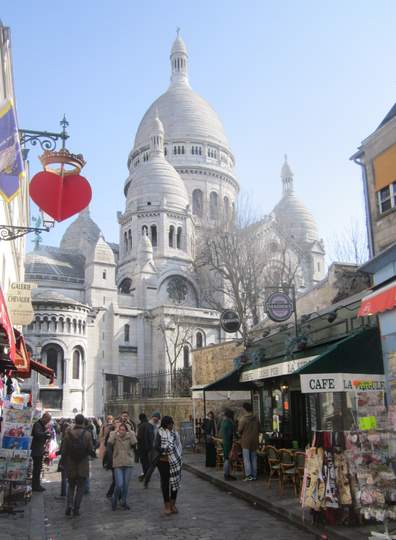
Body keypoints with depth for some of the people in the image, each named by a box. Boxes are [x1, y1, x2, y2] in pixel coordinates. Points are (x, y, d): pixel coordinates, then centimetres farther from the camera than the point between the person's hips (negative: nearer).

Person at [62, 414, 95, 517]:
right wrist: (94, 454, 12)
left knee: (71, 486, 19)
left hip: (70, 465, 2)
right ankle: (76, 509, 8)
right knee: (80, 487, 11)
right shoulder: (87, 434, -11)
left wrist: (64, 462, 9)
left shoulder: (68, 433, -7)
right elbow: (91, 450, -9)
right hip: (83, 465, -1)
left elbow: (64, 450, -3)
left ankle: (69, 504, 1)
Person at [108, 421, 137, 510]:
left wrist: (131, 433, -15)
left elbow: (134, 443, -17)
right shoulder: (115, 437, -1)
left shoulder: (129, 437, 1)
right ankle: (114, 499, 19)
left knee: (126, 485, 10)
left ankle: (124, 502, 29)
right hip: (118, 464, -2)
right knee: (119, 485, -9)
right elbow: (110, 442, -20)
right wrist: (115, 432, -15)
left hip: (128, 464, 2)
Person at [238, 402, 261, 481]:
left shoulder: (243, 418, -13)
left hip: (246, 440, -5)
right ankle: (254, 475, 14)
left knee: (246, 459, -1)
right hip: (254, 440, 5)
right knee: (254, 458, 11)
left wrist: (240, 434, 9)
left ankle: (248, 475, -6)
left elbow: (240, 430, -12)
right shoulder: (256, 418, 3)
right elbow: (259, 429, 9)